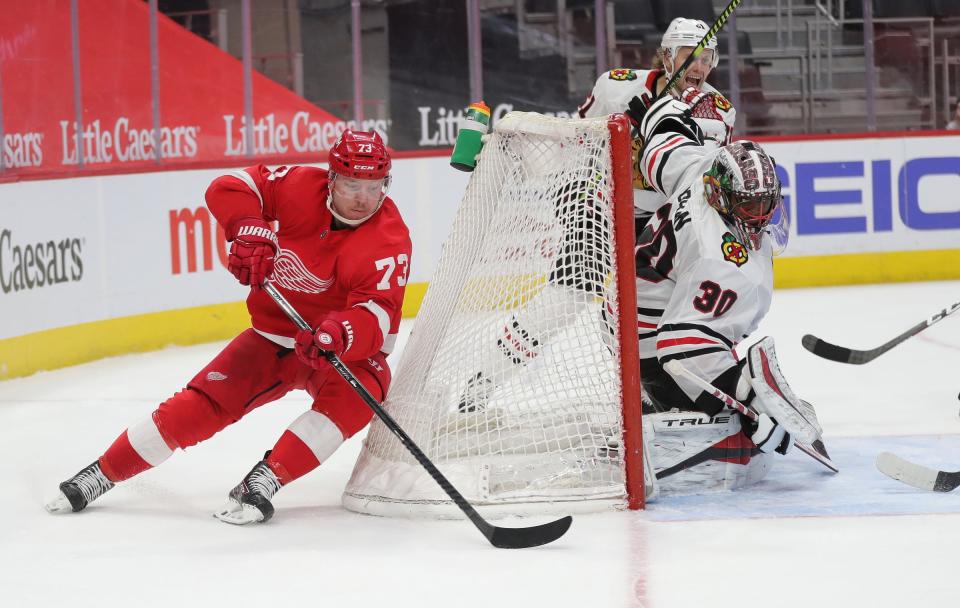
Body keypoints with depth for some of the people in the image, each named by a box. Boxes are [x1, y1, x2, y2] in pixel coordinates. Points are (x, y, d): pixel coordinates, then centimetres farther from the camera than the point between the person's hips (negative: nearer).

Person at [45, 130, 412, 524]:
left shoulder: (390, 239, -21)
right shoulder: (302, 188, -14)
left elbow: (378, 314, -32)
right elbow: (229, 188, -13)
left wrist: (343, 334, -53)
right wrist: (251, 231, -33)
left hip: (343, 349, -2)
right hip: (274, 335, 2)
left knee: (361, 391, -33)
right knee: (204, 403, -9)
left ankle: (265, 479, -33)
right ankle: (101, 474, 4)